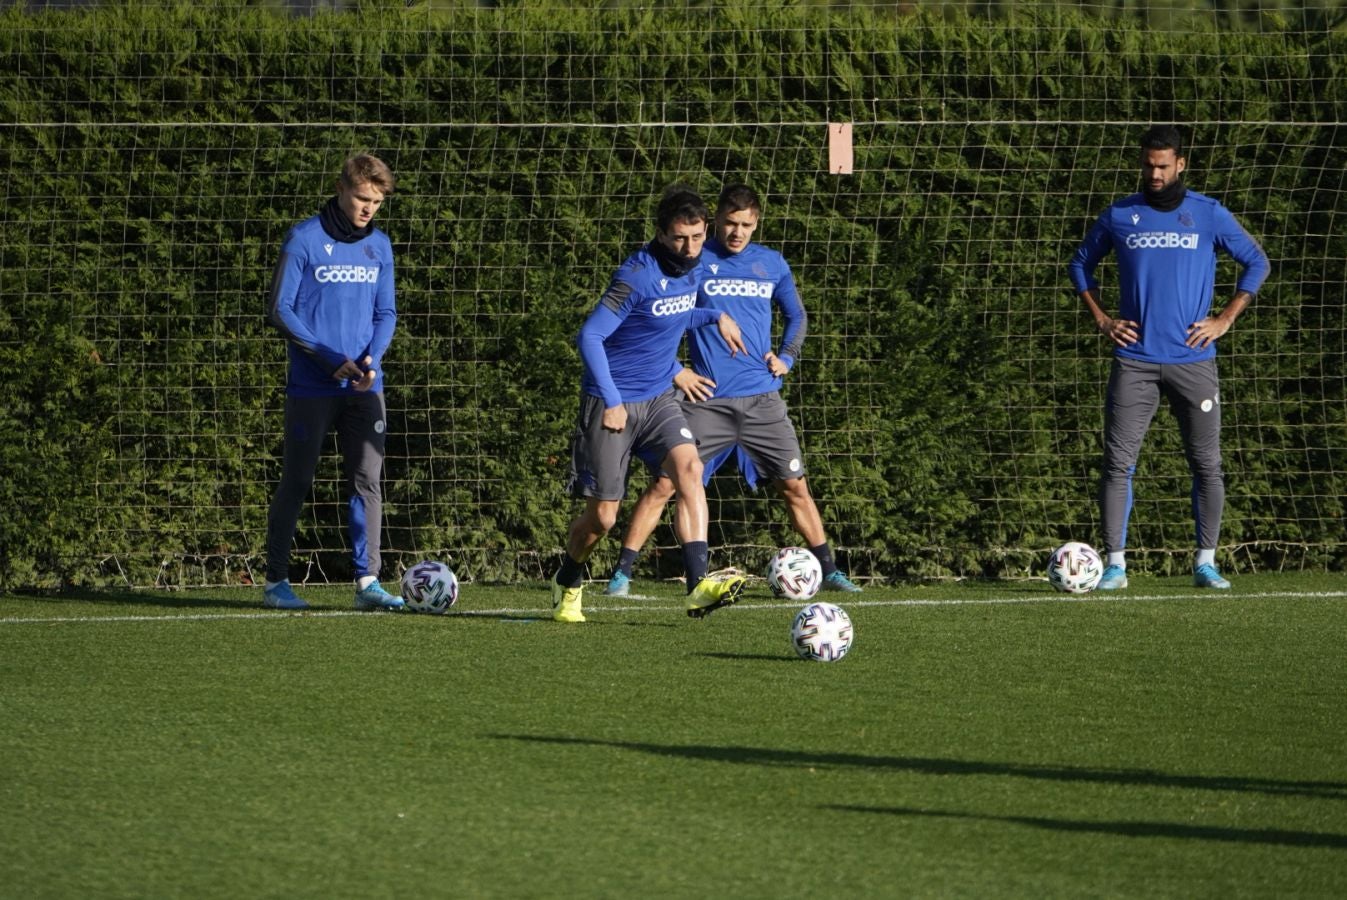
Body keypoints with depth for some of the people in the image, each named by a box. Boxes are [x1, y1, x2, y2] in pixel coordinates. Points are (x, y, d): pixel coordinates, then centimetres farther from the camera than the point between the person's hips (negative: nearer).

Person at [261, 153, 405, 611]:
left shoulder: (378, 245, 9)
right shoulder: (304, 239, -7)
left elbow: (385, 312, 14)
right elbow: (280, 309, -7)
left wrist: (372, 357, -7)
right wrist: (330, 359, -13)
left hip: (364, 386, 5)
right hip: (311, 386, -5)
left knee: (367, 481, -1)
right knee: (296, 482, 1)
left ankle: (367, 581, 0)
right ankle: (276, 582, 8)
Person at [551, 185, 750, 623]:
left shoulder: (690, 268, 4)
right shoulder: (637, 275, -20)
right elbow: (590, 336, -19)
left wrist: (715, 316, 12)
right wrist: (611, 402, -20)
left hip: (659, 398, 6)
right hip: (613, 402, -6)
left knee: (689, 468, -22)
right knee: (602, 516, -2)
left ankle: (698, 586, -30)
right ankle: (568, 583, 29)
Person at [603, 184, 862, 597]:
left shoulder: (772, 264, 10)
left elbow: (796, 317, 24)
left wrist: (786, 357, 7)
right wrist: (675, 371, -5)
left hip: (762, 399, 3)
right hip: (707, 398, -3)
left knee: (795, 485, 5)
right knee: (665, 483, -8)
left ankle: (828, 570, 15)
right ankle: (623, 571, -2)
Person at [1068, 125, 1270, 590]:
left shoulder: (1209, 215, 4)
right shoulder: (1119, 216, 6)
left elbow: (1256, 262, 12)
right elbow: (1080, 264, 20)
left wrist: (1225, 319, 3)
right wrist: (1101, 319, 8)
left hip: (1193, 360, 0)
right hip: (1135, 361, 0)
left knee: (1206, 464, 0)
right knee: (1118, 462, -6)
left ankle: (1205, 562, 8)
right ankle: (1115, 563, -3)